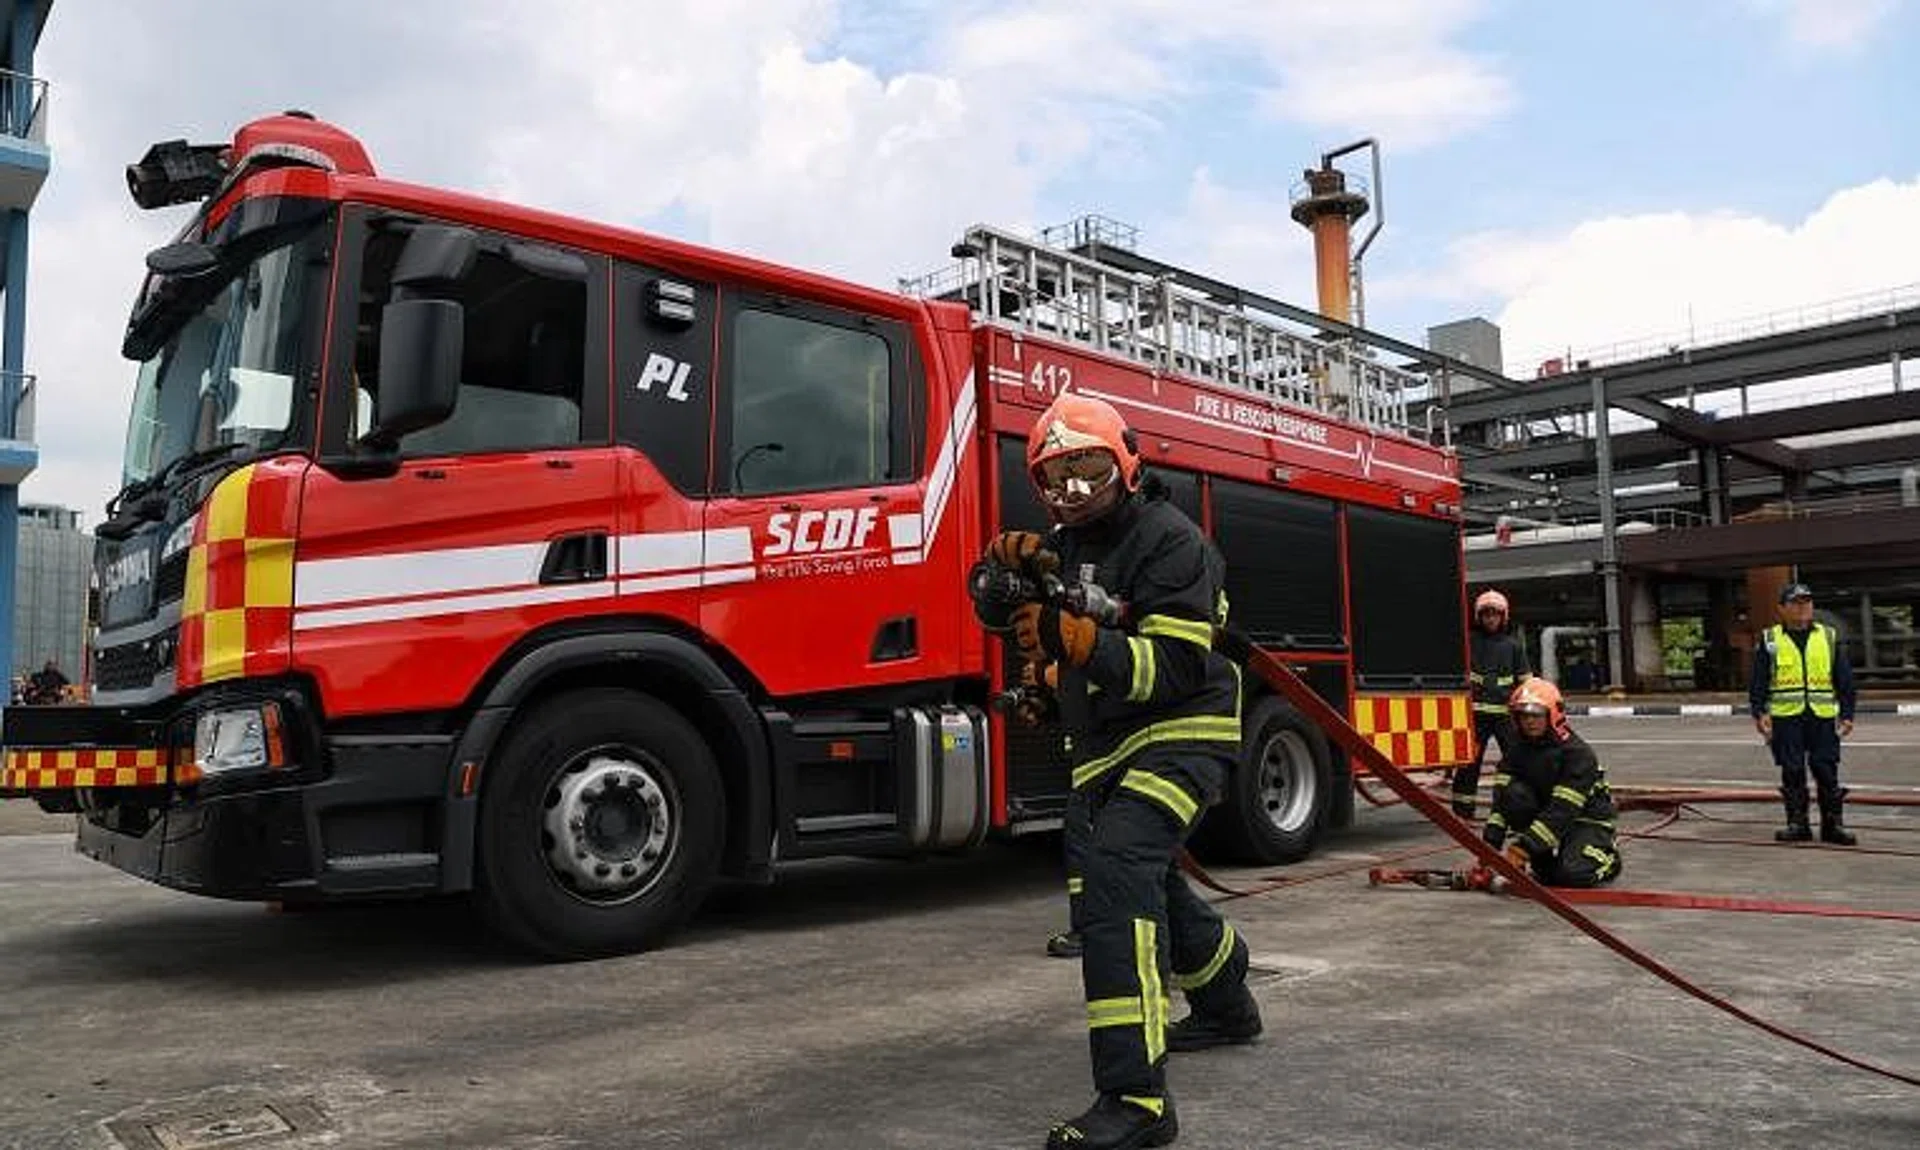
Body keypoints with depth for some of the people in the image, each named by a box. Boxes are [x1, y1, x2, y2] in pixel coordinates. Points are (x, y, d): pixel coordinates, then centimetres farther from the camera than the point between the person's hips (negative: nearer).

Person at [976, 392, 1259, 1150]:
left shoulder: (1170, 541, -16)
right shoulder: (1068, 544, 10)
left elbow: (1173, 667, -25)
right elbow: (998, 613, 8)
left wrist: (1075, 639, -38)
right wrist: (1009, 564, -14)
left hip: (1179, 735, -9)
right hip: (1107, 747, 9)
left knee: (1115, 871, -29)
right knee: (1148, 886, 24)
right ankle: (1227, 1006, 52)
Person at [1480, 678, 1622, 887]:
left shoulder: (1577, 753, -21)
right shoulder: (1517, 751, -5)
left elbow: (1563, 809, -29)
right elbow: (1502, 799, -14)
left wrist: (1525, 847, -38)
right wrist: (1489, 847, -28)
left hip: (1587, 821, -5)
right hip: (1545, 813, 5)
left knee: (1572, 874, -30)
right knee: (1515, 794, -24)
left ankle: (1608, 857, 7)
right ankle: (1541, 864, -10)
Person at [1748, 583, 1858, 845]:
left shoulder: (1829, 637, 11)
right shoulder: (1770, 641, 7)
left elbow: (1844, 680, 12)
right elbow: (1757, 681, 5)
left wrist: (1847, 714, 5)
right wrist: (1759, 712, -5)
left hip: (1823, 716, 1)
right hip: (1785, 717, -1)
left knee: (1827, 771, 0)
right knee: (1792, 772, 2)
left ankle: (1832, 824, 8)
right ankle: (1797, 823, 10)